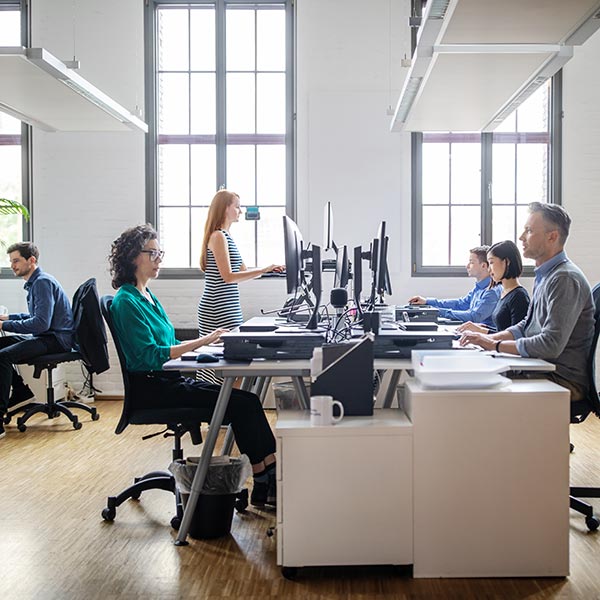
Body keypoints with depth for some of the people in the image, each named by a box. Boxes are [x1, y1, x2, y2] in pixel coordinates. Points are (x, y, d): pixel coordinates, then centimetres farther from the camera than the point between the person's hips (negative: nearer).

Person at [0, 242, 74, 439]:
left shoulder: (43, 282, -15)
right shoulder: (34, 282, 16)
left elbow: (41, 323, -24)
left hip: (56, 339, -11)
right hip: (46, 336, 11)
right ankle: (20, 392, 16)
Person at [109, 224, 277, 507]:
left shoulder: (146, 295, 16)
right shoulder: (126, 301, -12)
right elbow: (150, 355, -21)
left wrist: (206, 342, 5)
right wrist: (201, 341, -23)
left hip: (168, 379, 9)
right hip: (150, 386, -9)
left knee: (246, 401, -8)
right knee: (243, 403, -17)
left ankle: (265, 484, -12)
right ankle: (266, 480, -10)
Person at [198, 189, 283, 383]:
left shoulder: (226, 236, 19)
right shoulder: (218, 237, -11)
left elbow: (243, 270, 23)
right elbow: (228, 276, -17)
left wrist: (271, 268, 15)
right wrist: (263, 270, -20)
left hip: (228, 309, 10)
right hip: (218, 310, -10)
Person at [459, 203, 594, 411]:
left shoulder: (565, 279, -18)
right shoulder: (545, 276, 15)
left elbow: (552, 344, -25)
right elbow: (527, 326, 21)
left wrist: (495, 345, -18)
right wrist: (488, 337, 4)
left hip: (564, 382, -9)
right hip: (542, 371, 9)